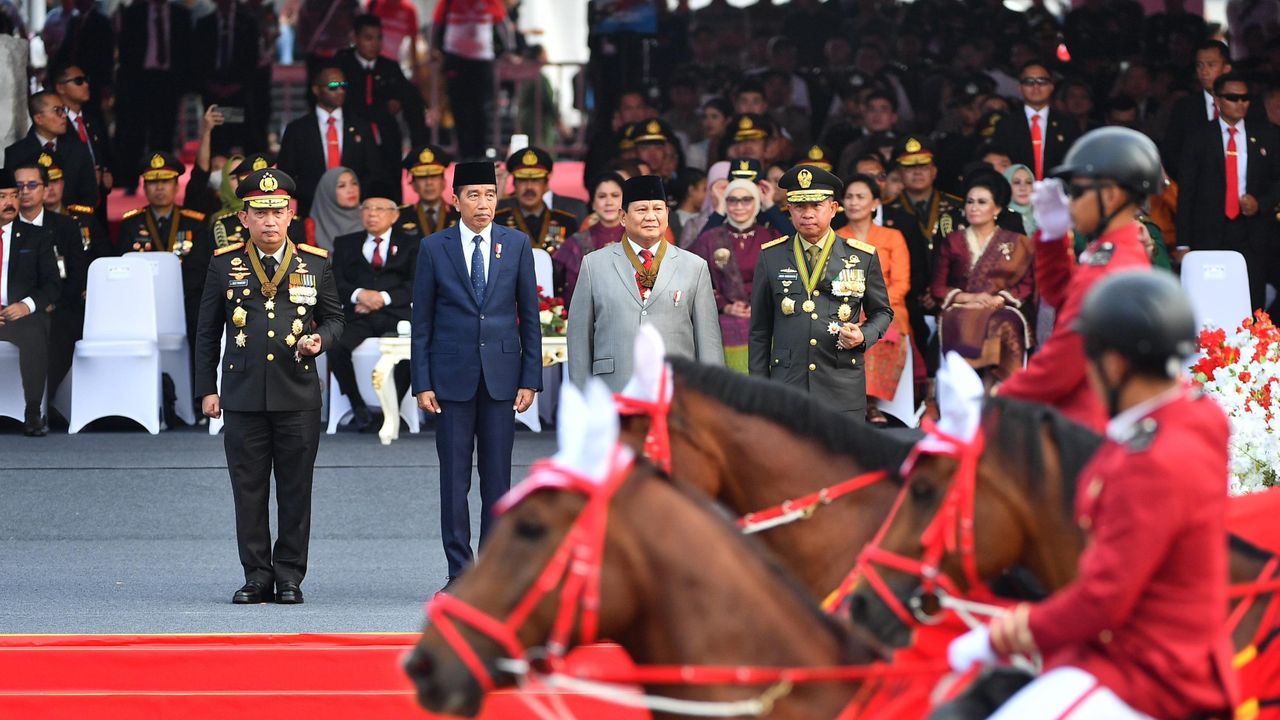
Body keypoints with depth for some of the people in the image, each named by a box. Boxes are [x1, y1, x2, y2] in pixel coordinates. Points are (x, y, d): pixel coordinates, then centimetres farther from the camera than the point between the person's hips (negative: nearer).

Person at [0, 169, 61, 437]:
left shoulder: (35, 237, 15)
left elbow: (52, 284, 8)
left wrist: (27, 305, -12)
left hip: (21, 315, -1)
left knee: (34, 333, -36)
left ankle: (33, 413, -29)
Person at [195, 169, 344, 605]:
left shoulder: (316, 263, 5)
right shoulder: (225, 263, 5)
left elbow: (333, 318, 14)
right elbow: (208, 331, 10)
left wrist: (320, 339, -9)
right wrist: (206, 389, 6)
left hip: (298, 396, 0)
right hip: (243, 396, 0)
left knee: (295, 491, 2)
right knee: (249, 491, 2)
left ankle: (289, 577, 9)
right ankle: (257, 577, 8)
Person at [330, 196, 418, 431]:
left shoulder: (410, 244, 16)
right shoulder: (346, 244, 22)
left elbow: (416, 285, 4)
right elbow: (335, 283, 9)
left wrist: (384, 297, -11)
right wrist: (358, 294, -12)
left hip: (394, 313, -1)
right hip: (358, 316, 1)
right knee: (336, 346, -31)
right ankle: (358, 407, -12)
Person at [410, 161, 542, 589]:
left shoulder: (517, 245, 5)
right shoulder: (434, 248, 2)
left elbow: (530, 316, 7)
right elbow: (421, 321, 3)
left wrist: (530, 378, 1)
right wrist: (422, 382, -2)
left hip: (501, 374, 1)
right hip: (452, 376, -1)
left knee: (498, 477, 3)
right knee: (454, 479, 0)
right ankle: (459, 573, 6)